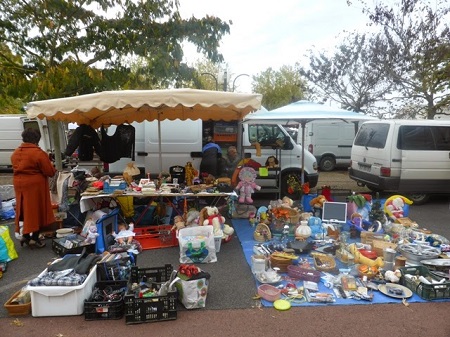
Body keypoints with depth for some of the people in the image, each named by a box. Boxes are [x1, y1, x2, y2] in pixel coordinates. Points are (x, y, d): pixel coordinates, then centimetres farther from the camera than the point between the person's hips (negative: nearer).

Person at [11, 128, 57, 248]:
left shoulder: (15, 153, 7)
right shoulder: (39, 153, -15)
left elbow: (16, 169, 14)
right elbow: (49, 172, -13)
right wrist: (52, 167, 7)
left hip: (19, 184, 7)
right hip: (35, 185, -6)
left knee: (25, 210, 17)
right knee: (37, 210, 5)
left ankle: (25, 235, 22)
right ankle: (34, 238, 10)